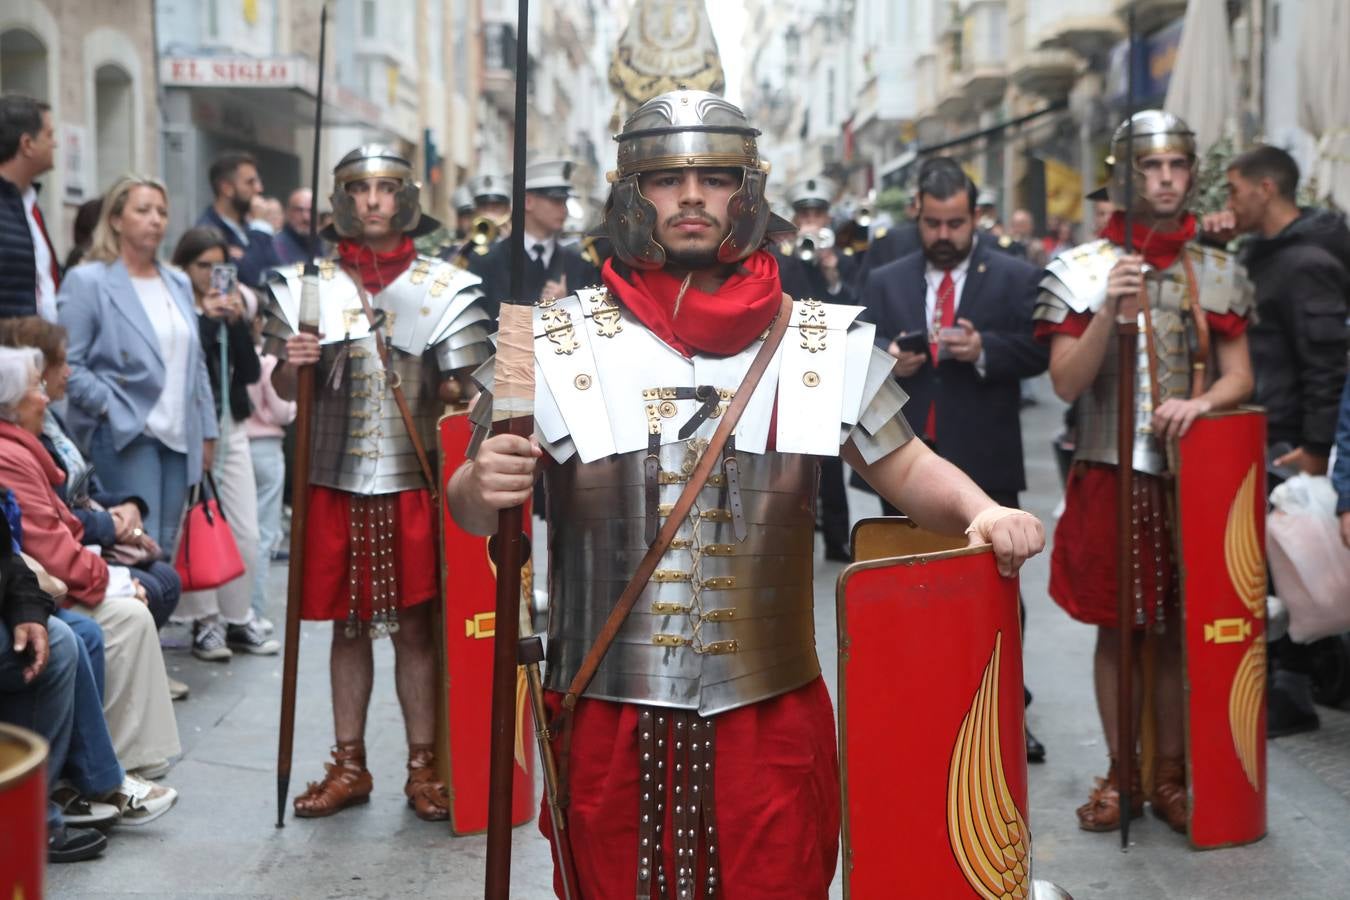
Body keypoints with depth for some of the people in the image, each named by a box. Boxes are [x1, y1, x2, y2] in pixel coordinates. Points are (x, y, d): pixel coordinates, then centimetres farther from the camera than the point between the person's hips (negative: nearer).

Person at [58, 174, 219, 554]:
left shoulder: (178, 283, 16)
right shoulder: (87, 281, -4)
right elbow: (67, 363, -10)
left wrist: (207, 431, 13)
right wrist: (110, 408, -15)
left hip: (180, 437, 6)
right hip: (124, 435, -6)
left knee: (165, 551, 8)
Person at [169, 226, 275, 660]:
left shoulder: (233, 307, 11)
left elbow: (251, 372, 5)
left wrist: (237, 323, -6)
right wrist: (206, 320, -17)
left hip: (232, 428, 5)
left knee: (245, 533, 5)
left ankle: (238, 619, 16)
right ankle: (204, 623, 4)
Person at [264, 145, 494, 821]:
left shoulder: (444, 287, 2)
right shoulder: (309, 286, 7)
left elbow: (463, 391, 4)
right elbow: (285, 390, 10)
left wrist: (453, 392, -16)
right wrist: (293, 365, -10)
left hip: (415, 481, -1)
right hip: (335, 481, 2)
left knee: (416, 625, 4)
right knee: (348, 626, 9)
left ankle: (424, 767, 16)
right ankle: (349, 766, 21)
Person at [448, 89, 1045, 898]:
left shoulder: (821, 343, 1)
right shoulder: (561, 341, -3)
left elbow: (906, 467, 10)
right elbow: (469, 508, 1)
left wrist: (984, 511, -11)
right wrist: (481, 488, -23)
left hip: (772, 712, 1)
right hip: (610, 715, 0)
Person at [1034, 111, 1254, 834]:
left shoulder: (1219, 272, 7)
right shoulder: (1081, 272, -1)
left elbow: (1240, 374, 5)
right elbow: (1066, 384, -7)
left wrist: (1200, 402, -17)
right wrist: (1111, 311, -20)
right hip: (1110, 471, -2)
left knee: (1178, 628, 7)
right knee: (1116, 629, 6)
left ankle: (1169, 773, 18)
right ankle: (1120, 773, 18)